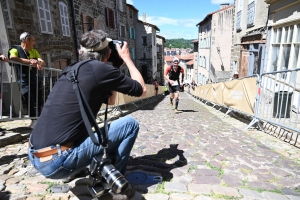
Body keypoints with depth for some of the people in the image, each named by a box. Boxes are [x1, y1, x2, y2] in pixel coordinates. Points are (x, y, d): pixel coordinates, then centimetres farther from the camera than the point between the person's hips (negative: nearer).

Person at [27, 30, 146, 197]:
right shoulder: (101, 69, -10)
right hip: (58, 161, -8)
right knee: (130, 124, -1)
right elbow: (142, 90, 2)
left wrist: (113, 75, 22)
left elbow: (110, 100, 23)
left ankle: (73, 171, 25)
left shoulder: (73, 70, 14)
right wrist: (127, 58, 12)